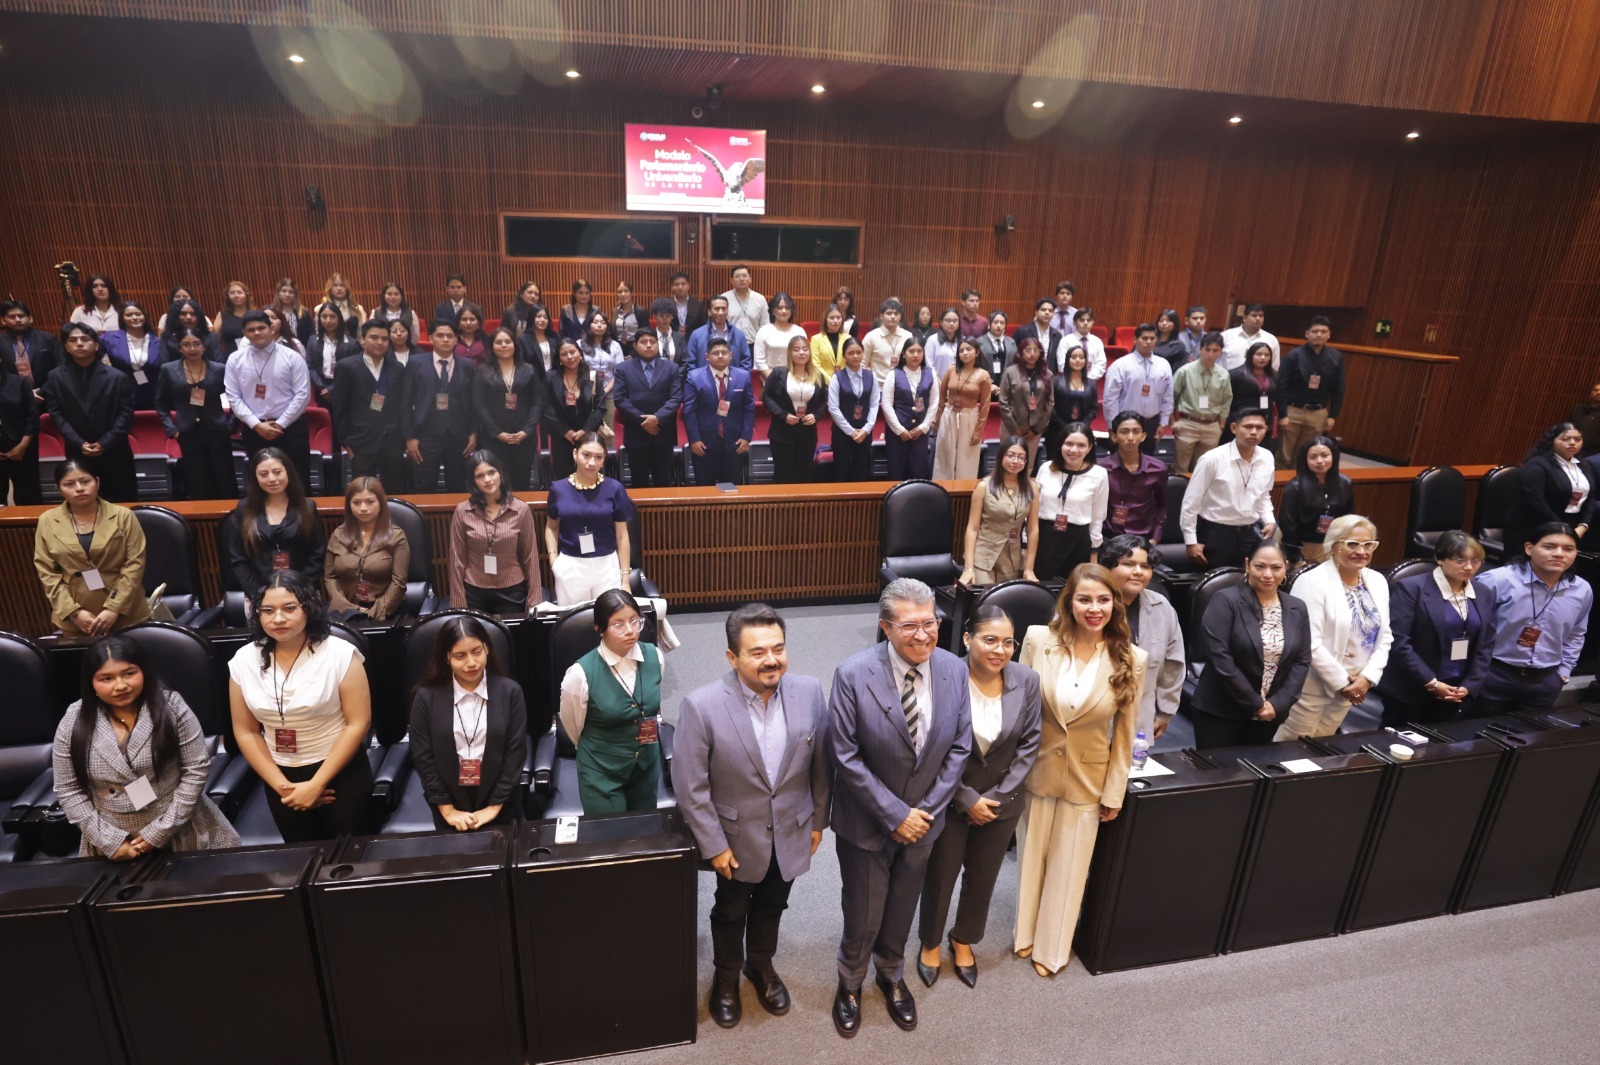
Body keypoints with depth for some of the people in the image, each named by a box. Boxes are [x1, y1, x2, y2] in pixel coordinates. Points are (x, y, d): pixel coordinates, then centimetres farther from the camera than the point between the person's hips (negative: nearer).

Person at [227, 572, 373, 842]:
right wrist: (281, 785, -6)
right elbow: (246, 732, 0)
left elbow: (358, 723, -15)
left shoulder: (341, 654, -16)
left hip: (341, 771, -3)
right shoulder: (243, 661, -4)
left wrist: (317, 784, -16)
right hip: (280, 774, 4)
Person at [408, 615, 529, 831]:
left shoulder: (509, 691, -9)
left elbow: (516, 751, -8)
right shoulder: (427, 697, -7)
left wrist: (494, 806, -10)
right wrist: (447, 809, -7)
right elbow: (423, 758, -5)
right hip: (450, 810, 0)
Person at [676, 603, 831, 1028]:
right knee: (731, 912, 23)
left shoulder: (809, 692, -17)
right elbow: (690, 787, -18)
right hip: (736, 838, -2)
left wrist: (818, 819, 4)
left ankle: (761, 965, 56)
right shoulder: (701, 705, -27)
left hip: (791, 834, 3)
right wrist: (713, 845, -13)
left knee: (771, 906, 27)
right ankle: (726, 976, 52)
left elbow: (820, 764, -3)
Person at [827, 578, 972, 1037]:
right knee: (863, 914, 15)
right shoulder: (853, 674, -25)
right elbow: (846, 756, -20)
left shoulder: (954, 670, -13)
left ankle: (892, 975, 53)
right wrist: (894, 814, -18)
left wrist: (926, 810, -10)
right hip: (867, 822, -3)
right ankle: (850, 983, 46)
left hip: (922, 818, 3)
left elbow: (959, 746, -5)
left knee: (902, 910, 24)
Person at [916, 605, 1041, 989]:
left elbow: (1029, 744, -5)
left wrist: (998, 796, -9)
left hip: (1001, 801, 3)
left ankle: (963, 940, 49)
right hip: (949, 801, -3)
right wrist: (967, 799, -15)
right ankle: (930, 943, 44)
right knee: (939, 877, 16)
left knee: (982, 878, 22)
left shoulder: (1027, 681, -13)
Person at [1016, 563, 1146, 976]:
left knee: (1068, 866, 16)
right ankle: (1028, 933, 45)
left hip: (1087, 779, 0)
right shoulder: (1038, 639, -15)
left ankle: (1052, 947, 40)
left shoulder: (1131, 659, -14)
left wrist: (1114, 792, 0)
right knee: (1032, 856, 19)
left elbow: (1124, 731, -5)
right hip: (1036, 770, 1)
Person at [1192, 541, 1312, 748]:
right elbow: (1219, 656, -17)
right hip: (1219, 711, -4)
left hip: (1270, 713, 5)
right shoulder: (1226, 601, -11)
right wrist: (1254, 703, -15)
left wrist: (1278, 704, -8)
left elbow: (1302, 661, 5)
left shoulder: (1297, 609, 6)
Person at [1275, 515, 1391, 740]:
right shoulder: (1313, 581, -16)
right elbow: (1310, 643, -20)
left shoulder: (1378, 581, 6)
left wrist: (1368, 677, -5)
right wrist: (1341, 681, -15)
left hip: (1353, 684, 6)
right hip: (1312, 684, -6)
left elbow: (1385, 636, 7)